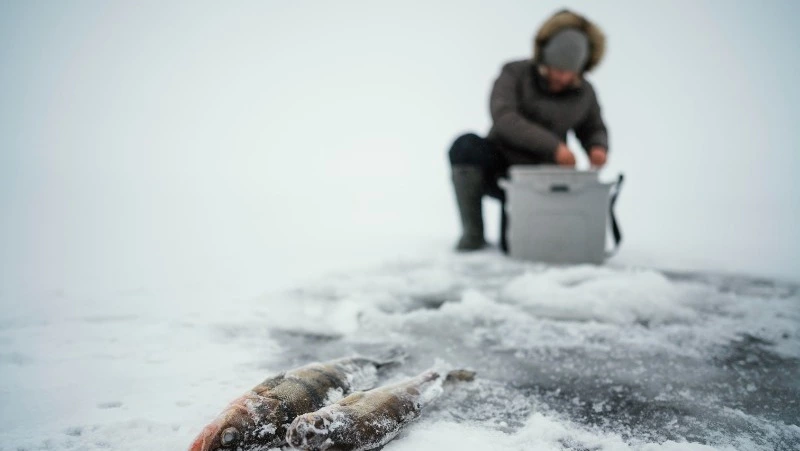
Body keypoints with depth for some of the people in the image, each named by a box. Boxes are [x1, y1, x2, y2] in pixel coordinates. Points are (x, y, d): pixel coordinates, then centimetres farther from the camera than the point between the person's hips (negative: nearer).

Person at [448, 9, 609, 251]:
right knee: (466, 145, -34)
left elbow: (594, 130, 16)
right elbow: (503, 118, -26)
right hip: (498, 168, -1)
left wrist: (598, 148, -10)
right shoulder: (515, 73, -10)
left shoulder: (584, 92, 1)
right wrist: (553, 145, -34)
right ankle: (473, 233, -19)